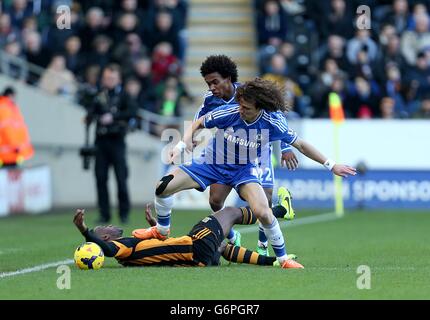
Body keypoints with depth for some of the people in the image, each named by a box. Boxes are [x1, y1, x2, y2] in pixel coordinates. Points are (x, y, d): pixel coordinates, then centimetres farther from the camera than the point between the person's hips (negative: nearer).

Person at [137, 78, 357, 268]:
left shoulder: (272, 123, -22)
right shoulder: (227, 113, -24)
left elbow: (300, 145, -6)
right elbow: (196, 125, -5)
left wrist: (330, 165, -4)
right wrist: (182, 145, -21)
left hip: (244, 170, -1)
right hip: (212, 163, 1)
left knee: (262, 212, -26)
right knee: (164, 187, -12)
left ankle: (282, 258, -3)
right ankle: (162, 231, 18)